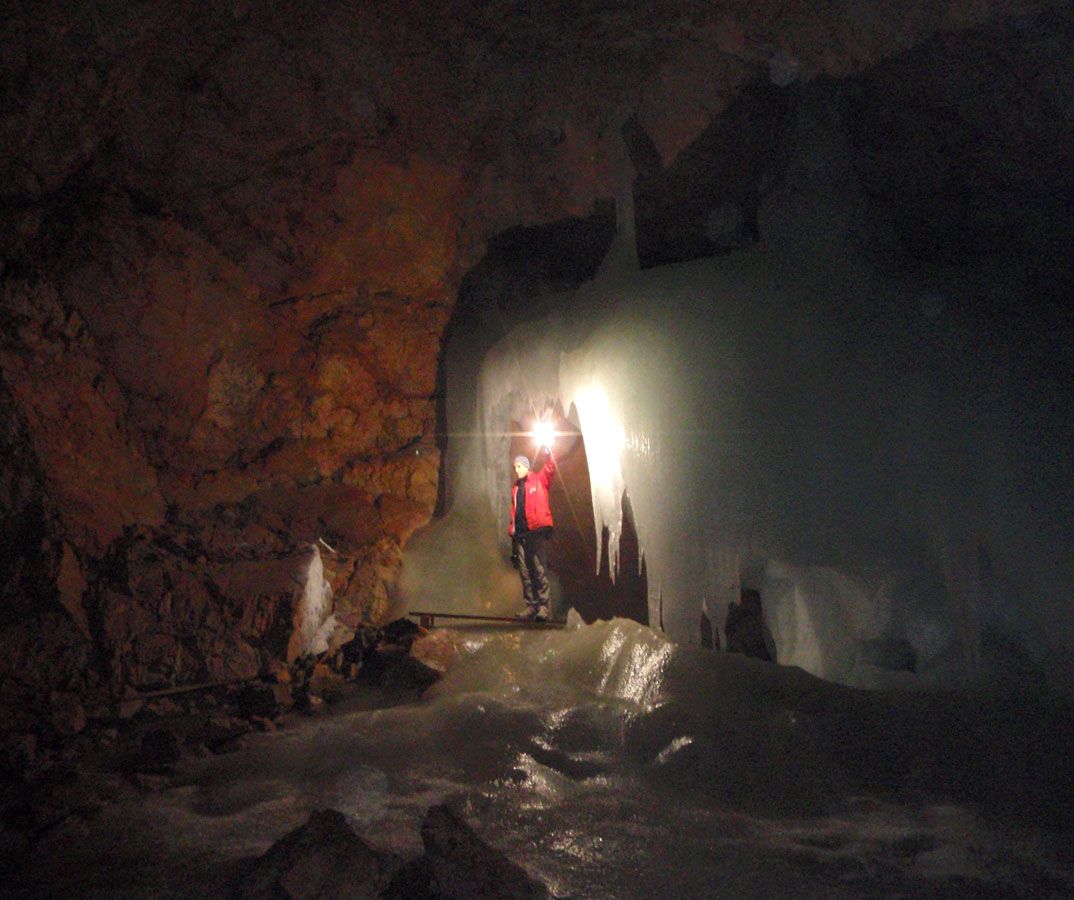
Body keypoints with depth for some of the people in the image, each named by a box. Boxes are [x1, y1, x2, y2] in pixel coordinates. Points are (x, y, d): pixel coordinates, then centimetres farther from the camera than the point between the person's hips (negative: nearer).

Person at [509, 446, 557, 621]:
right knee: (525, 572, 5)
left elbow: (550, 469, -11)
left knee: (539, 569, -12)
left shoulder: (539, 480, 7)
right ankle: (531, 606, 9)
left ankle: (543, 607, -14)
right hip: (520, 533, 6)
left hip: (536, 531, -6)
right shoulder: (515, 488, 21)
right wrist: (512, 529, 11)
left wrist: (549, 454, -26)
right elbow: (513, 510, 21)